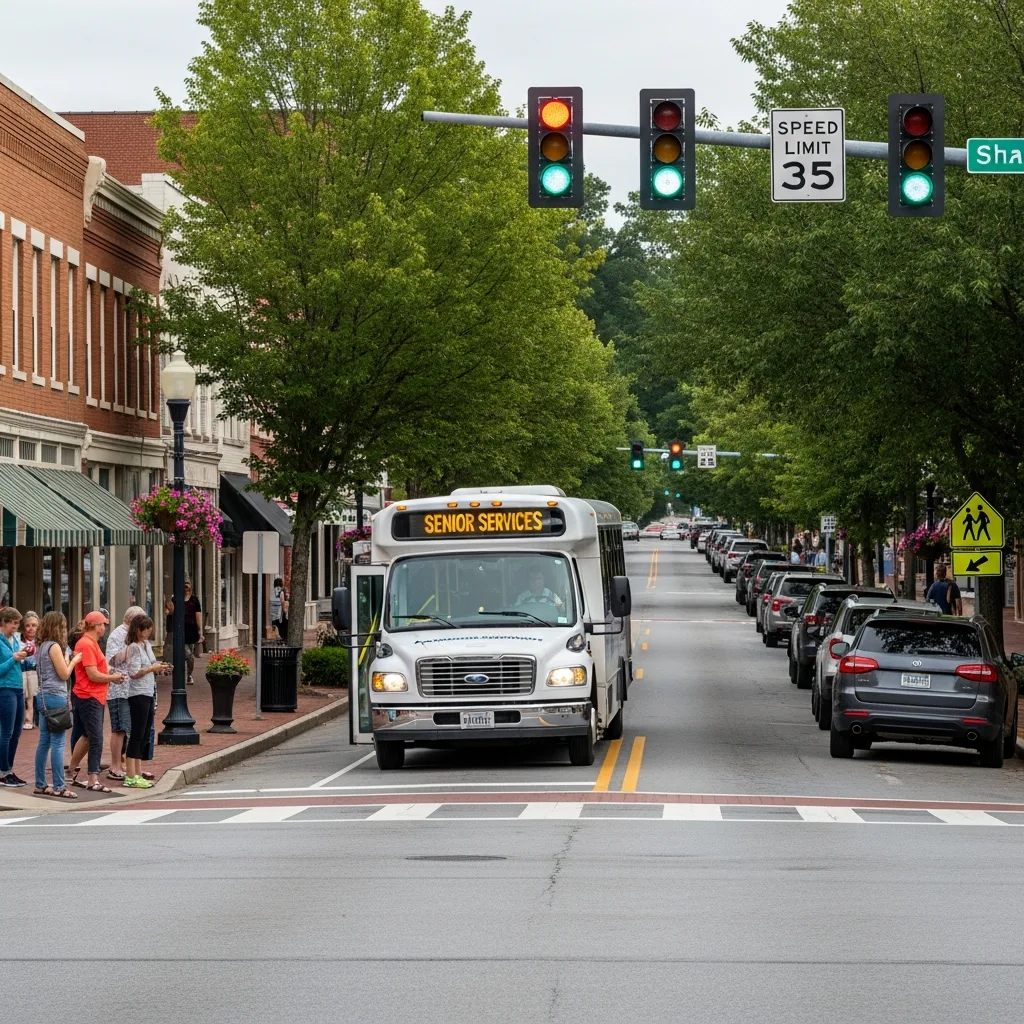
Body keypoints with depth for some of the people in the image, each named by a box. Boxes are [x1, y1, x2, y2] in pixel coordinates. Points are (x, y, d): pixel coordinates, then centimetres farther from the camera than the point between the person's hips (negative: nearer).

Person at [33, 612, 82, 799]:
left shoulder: (41, 646, 15)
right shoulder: (54, 647, -12)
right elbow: (64, 674, -12)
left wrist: (67, 661, 12)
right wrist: (74, 661, 3)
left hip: (43, 697, 9)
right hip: (55, 697, -9)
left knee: (44, 743, 12)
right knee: (58, 743, -7)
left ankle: (41, 785, 15)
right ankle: (59, 787, -7)